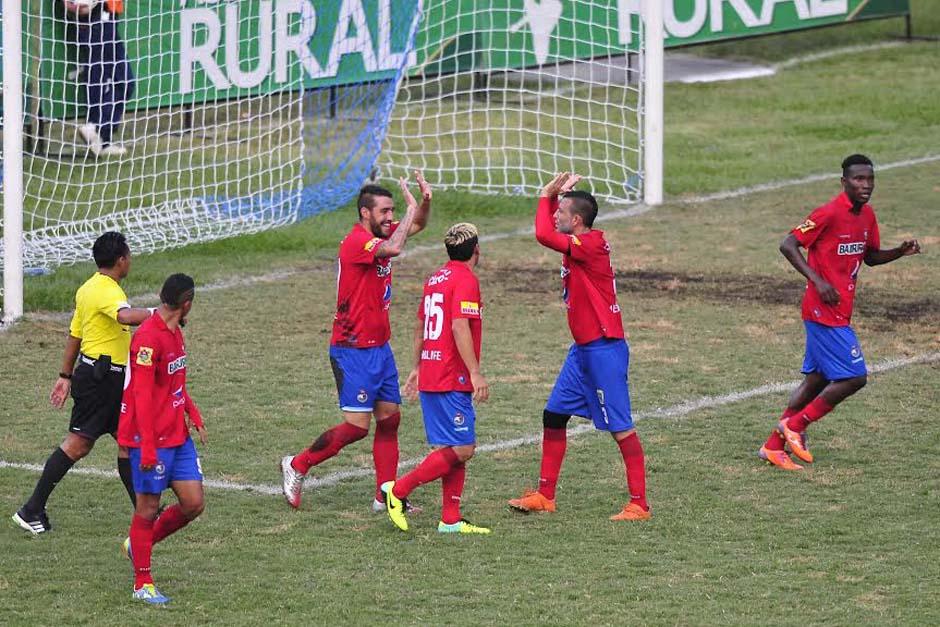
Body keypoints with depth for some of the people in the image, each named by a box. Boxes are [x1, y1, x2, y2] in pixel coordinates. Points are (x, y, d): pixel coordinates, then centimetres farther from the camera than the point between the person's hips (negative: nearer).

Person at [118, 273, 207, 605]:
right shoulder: (148, 338, -19)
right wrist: (148, 449, -22)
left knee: (193, 504, 5)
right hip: (152, 440, -9)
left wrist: (194, 416, 15)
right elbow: (142, 397, -21)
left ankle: (139, 544, 27)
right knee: (148, 508, 1)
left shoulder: (174, 332, 11)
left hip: (178, 437, 9)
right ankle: (142, 584, 12)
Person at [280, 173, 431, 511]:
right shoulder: (356, 241, -19)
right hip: (354, 351, -9)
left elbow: (418, 225, 22)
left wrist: (424, 202, -1)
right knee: (357, 426, -9)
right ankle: (298, 465, 8)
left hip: (379, 347, 9)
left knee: (389, 418, 7)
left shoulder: (379, 235, 8)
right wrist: (412, 206, -25)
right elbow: (393, 248, -37)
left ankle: (385, 496, 11)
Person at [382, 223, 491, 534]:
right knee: (462, 449, -9)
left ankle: (450, 520, 6)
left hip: (430, 377, 10)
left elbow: (420, 325, 24)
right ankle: (398, 490, -8)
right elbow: (459, 327, -22)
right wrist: (475, 373, -23)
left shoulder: (436, 278, 16)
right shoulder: (466, 280, -11)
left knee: (454, 448, 10)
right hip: (452, 380, -10)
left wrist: (417, 367, 32)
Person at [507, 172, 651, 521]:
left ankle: (639, 504, -3)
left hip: (604, 349, -10)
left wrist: (547, 195, -13)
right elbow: (550, 230, 28)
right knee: (554, 416, 12)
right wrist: (554, 195, 10)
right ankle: (545, 496, 20)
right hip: (583, 349, 10)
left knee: (620, 427, -6)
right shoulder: (579, 244, 10)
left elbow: (544, 235, -28)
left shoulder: (590, 245, -18)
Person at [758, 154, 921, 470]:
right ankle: (795, 424, 3)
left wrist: (900, 252, 3)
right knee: (854, 378, -11)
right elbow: (788, 245, -17)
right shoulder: (829, 213, -17)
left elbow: (870, 256, 22)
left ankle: (774, 446, 19)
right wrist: (818, 281, -25)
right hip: (824, 311, -9)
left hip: (839, 312, 9)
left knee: (817, 380, 13)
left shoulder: (867, 215, 9)